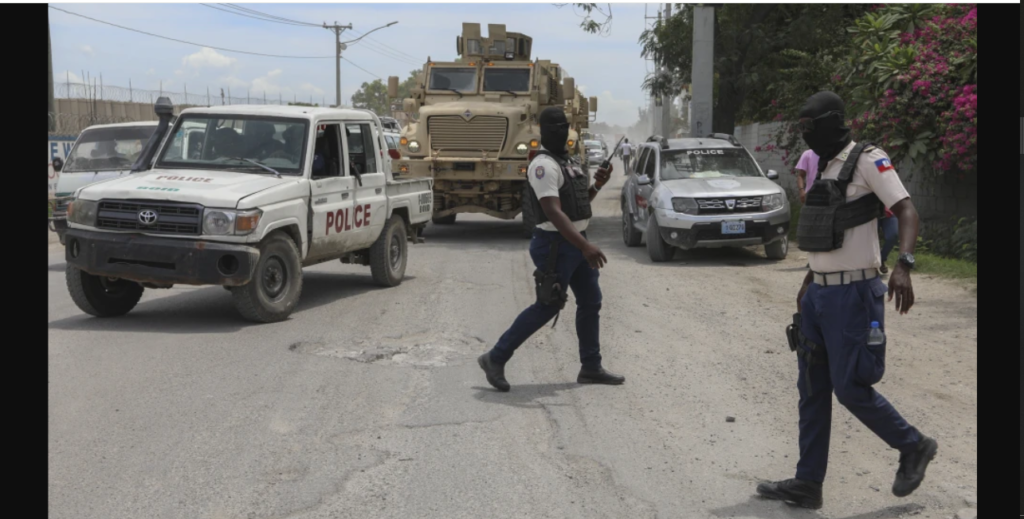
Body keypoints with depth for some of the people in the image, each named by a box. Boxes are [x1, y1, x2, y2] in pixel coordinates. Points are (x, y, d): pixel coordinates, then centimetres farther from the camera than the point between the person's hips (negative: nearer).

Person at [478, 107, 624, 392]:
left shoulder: (568, 161, 14)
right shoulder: (544, 165, -17)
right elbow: (554, 213, -27)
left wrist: (597, 185, 6)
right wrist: (585, 246, -33)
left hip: (576, 241, 9)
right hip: (556, 244, -9)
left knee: (590, 301, 12)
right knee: (547, 306, -6)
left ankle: (591, 368, 22)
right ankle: (495, 359, 3)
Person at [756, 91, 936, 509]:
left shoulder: (867, 160, -11)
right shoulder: (824, 167, 15)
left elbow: (907, 212, -20)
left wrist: (903, 265, -36)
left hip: (853, 294, -9)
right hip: (820, 294, 9)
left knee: (849, 387, -4)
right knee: (812, 390, 8)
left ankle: (914, 447, 20)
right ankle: (808, 483, 14)